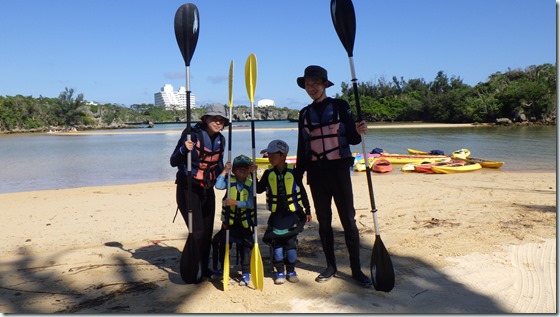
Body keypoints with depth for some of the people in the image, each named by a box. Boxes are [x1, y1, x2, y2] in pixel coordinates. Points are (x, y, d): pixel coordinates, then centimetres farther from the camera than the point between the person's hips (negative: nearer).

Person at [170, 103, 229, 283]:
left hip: (208, 190, 6)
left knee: (207, 232, 9)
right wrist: (184, 149, -28)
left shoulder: (220, 140, 4)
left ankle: (204, 269, 25)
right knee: (197, 231, -8)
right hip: (188, 189, -6)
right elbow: (173, 162, -11)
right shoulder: (192, 134, -13)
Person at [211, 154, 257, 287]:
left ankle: (246, 273, 8)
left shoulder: (251, 184, -8)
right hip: (229, 222, 2)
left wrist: (235, 203, -29)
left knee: (245, 245, -8)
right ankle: (222, 269, 22)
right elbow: (218, 186, -25)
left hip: (244, 223, -2)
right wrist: (225, 170, -24)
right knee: (217, 241, 1)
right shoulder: (230, 181, -4)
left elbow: (251, 203, -20)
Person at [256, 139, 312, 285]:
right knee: (277, 243, 2)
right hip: (276, 215, 2)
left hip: (293, 214, -2)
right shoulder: (268, 173, 0)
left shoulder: (292, 172, -7)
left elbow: (302, 192, 0)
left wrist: (307, 211, 3)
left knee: (291, 242, 2)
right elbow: (259, 189, -1)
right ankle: (280, 271, 15)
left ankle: (291, 271, 19)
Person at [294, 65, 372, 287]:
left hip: (339, 168, -3)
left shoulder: (340, 106, 1)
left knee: (348, 219, -2)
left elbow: (352, 139, 0)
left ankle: (356, 269, 7)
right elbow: (302, 148, 13)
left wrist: (359, 132, -23)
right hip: (316, 172, 3)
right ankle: (330, 266, 21)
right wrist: (297, 176, 11)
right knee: (323, 220, 9)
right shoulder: (305, 113, 10)